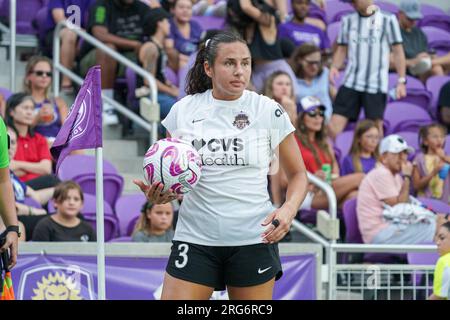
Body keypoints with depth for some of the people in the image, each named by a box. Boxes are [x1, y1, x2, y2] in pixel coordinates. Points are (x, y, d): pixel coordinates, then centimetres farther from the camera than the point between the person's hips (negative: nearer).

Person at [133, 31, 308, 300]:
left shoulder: (269, 111, -1)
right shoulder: (182, 111, 4)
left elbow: (298, 173, 7)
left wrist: (289, 208, -13)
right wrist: (157, 194, -8)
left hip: (254, 240, -1)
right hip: (195, 238, 1)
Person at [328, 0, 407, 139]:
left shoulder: (388, 20, 1)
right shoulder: (347, 20, 10)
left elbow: (397, 51, 3)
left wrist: (401, 81, -2)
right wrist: (334, 67, -4)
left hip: (377, 84, -2)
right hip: (350, 83, 2)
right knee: (335, 125, -6)